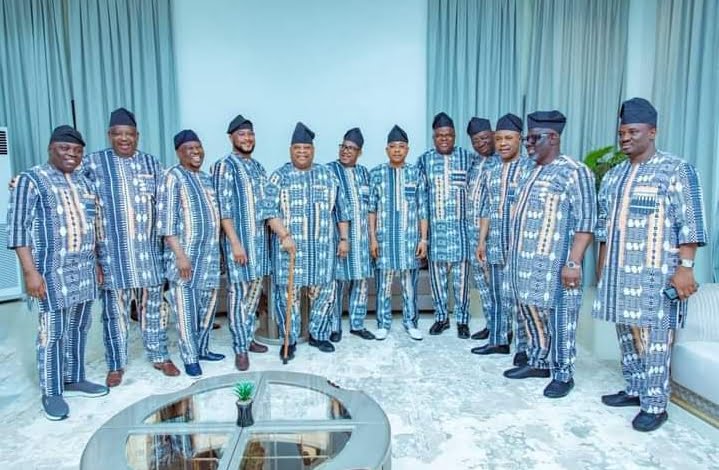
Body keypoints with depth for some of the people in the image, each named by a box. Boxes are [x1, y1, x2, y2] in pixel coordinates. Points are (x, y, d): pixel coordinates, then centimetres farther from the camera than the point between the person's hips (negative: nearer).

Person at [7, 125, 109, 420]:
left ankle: (74, 379, 28)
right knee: (52, 331, 1)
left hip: (84, 269, 6)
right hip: (52, 271, -6)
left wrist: (98, 262, 15)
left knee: (79, 328, 13)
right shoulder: (31, 180, -6)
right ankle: (52, 392, 14)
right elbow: (18, 228, -11)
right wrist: (30, 271, -17)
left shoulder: (83, 182, 13)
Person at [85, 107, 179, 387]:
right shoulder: (94, 163, 3)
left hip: (148, 250, 2)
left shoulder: (151, 164, 9)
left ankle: (160, 356, 23)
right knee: (115, 308, 6)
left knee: (153, 304, 10)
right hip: (112, 251, -2)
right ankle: (116, 364, 21)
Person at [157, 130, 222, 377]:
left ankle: (202, 348, 28)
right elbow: (166, 220, -13)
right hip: (184, 252, -6)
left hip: (210, 250, 7)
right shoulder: (172, 177, -7)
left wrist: (218, 249, 14)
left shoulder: (207, 178, 14)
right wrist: (180, 254, -19)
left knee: (208, 302, 13)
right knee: (186, 305, 0)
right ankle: (190, 357, 12)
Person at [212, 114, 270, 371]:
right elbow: (223, 207, -15)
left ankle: (249, 337, 26)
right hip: (239, 237, -7)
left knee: (255, 290, 13)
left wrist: (269, 235, 14)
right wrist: (235, 242, -20)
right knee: (239, 292, -1)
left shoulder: (258, 167, 14)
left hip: (261, 237, 7)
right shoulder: (224, 166, -8)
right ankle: (240, 347, 8)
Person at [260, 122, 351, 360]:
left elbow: (340, 209, 12)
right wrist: (284, 236, -18)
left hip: (322, 246, 3)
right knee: (288, 292, 1)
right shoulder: (280, 176, 2)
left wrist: (344, 238, 7)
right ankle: (289, 340, 16)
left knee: (324, 291, 7)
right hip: (290, 245, -3)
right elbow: (269, 210, -7)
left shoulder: (327, 175, 11)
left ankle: (318, 334, 25)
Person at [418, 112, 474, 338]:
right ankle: (441, 317, 22)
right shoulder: (424, 160, 6)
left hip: (460, 225, -1)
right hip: (435, 226, 1)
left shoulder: (468, 157, 3)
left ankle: (462, 319, 15)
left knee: (461, 273, 2)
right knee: (437, 273, 7)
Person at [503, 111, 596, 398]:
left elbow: (585, 221, -16)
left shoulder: (574, 172, -11)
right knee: (531, 313, 16)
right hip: (526, 261, 8)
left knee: (558, 318, 2)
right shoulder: (533, 172, 15)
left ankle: (563, 375, 16)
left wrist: (574, 262, -22)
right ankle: (538, 363, 31)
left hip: (553, 264, -8)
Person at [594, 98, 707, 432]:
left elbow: (690, 224, -10)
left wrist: (685, 267, -17)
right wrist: (602, 266, 16)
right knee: (627, 334, 13)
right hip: (619, 272, 6)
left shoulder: (676, 170, -5)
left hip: (656, 274, -6)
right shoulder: (613, 175, 13)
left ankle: (655, 405, 11)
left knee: (655, 337, -1)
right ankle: (634, 390, 28)